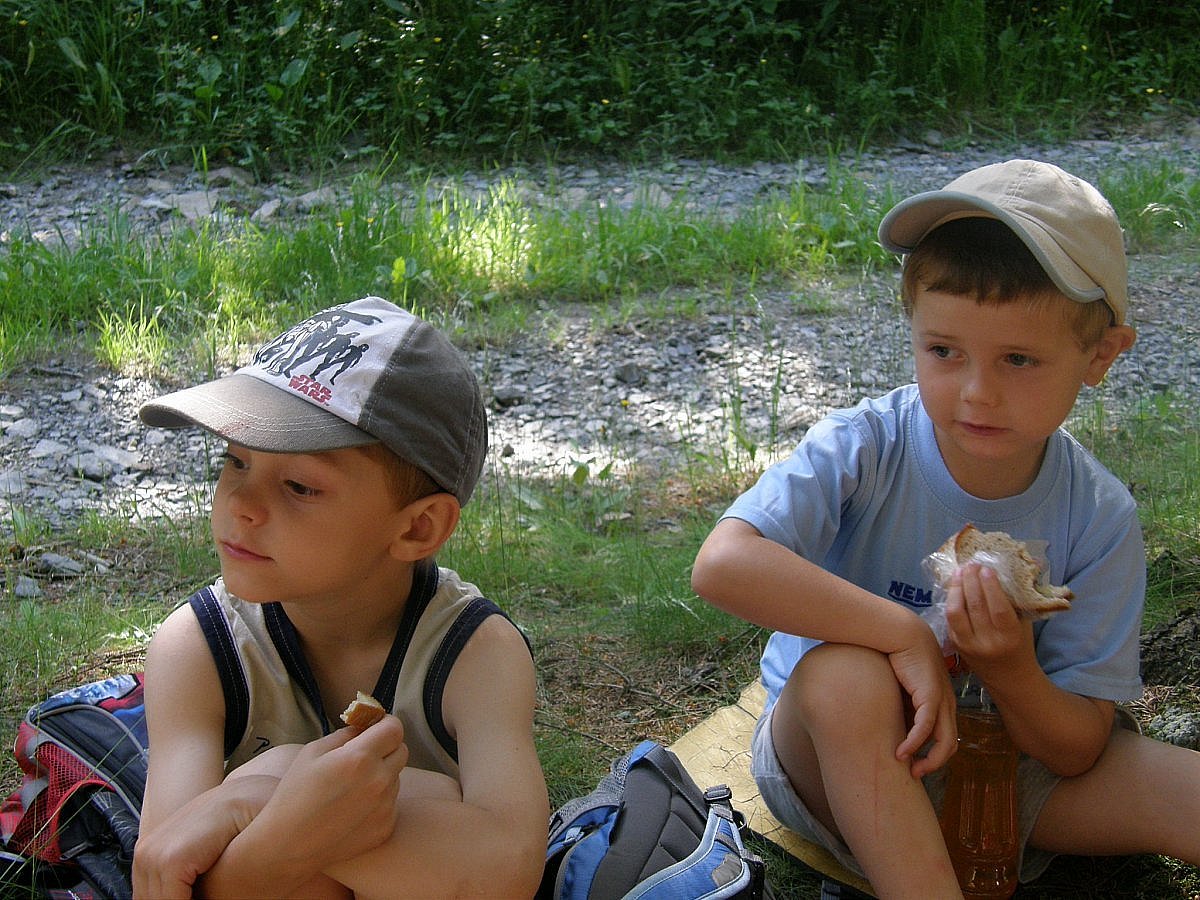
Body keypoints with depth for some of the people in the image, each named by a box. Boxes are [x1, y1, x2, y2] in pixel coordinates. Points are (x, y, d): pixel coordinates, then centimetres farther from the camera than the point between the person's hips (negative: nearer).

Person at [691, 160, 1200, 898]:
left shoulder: (1100, 519, -12)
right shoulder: (863, 449, -19)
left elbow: (1077, 753, -10)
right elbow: (722, 563, -36)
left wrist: (1009, 671, -31)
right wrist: (905, 634, -35)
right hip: (832, 767, -1)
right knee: (847, 673, -36)